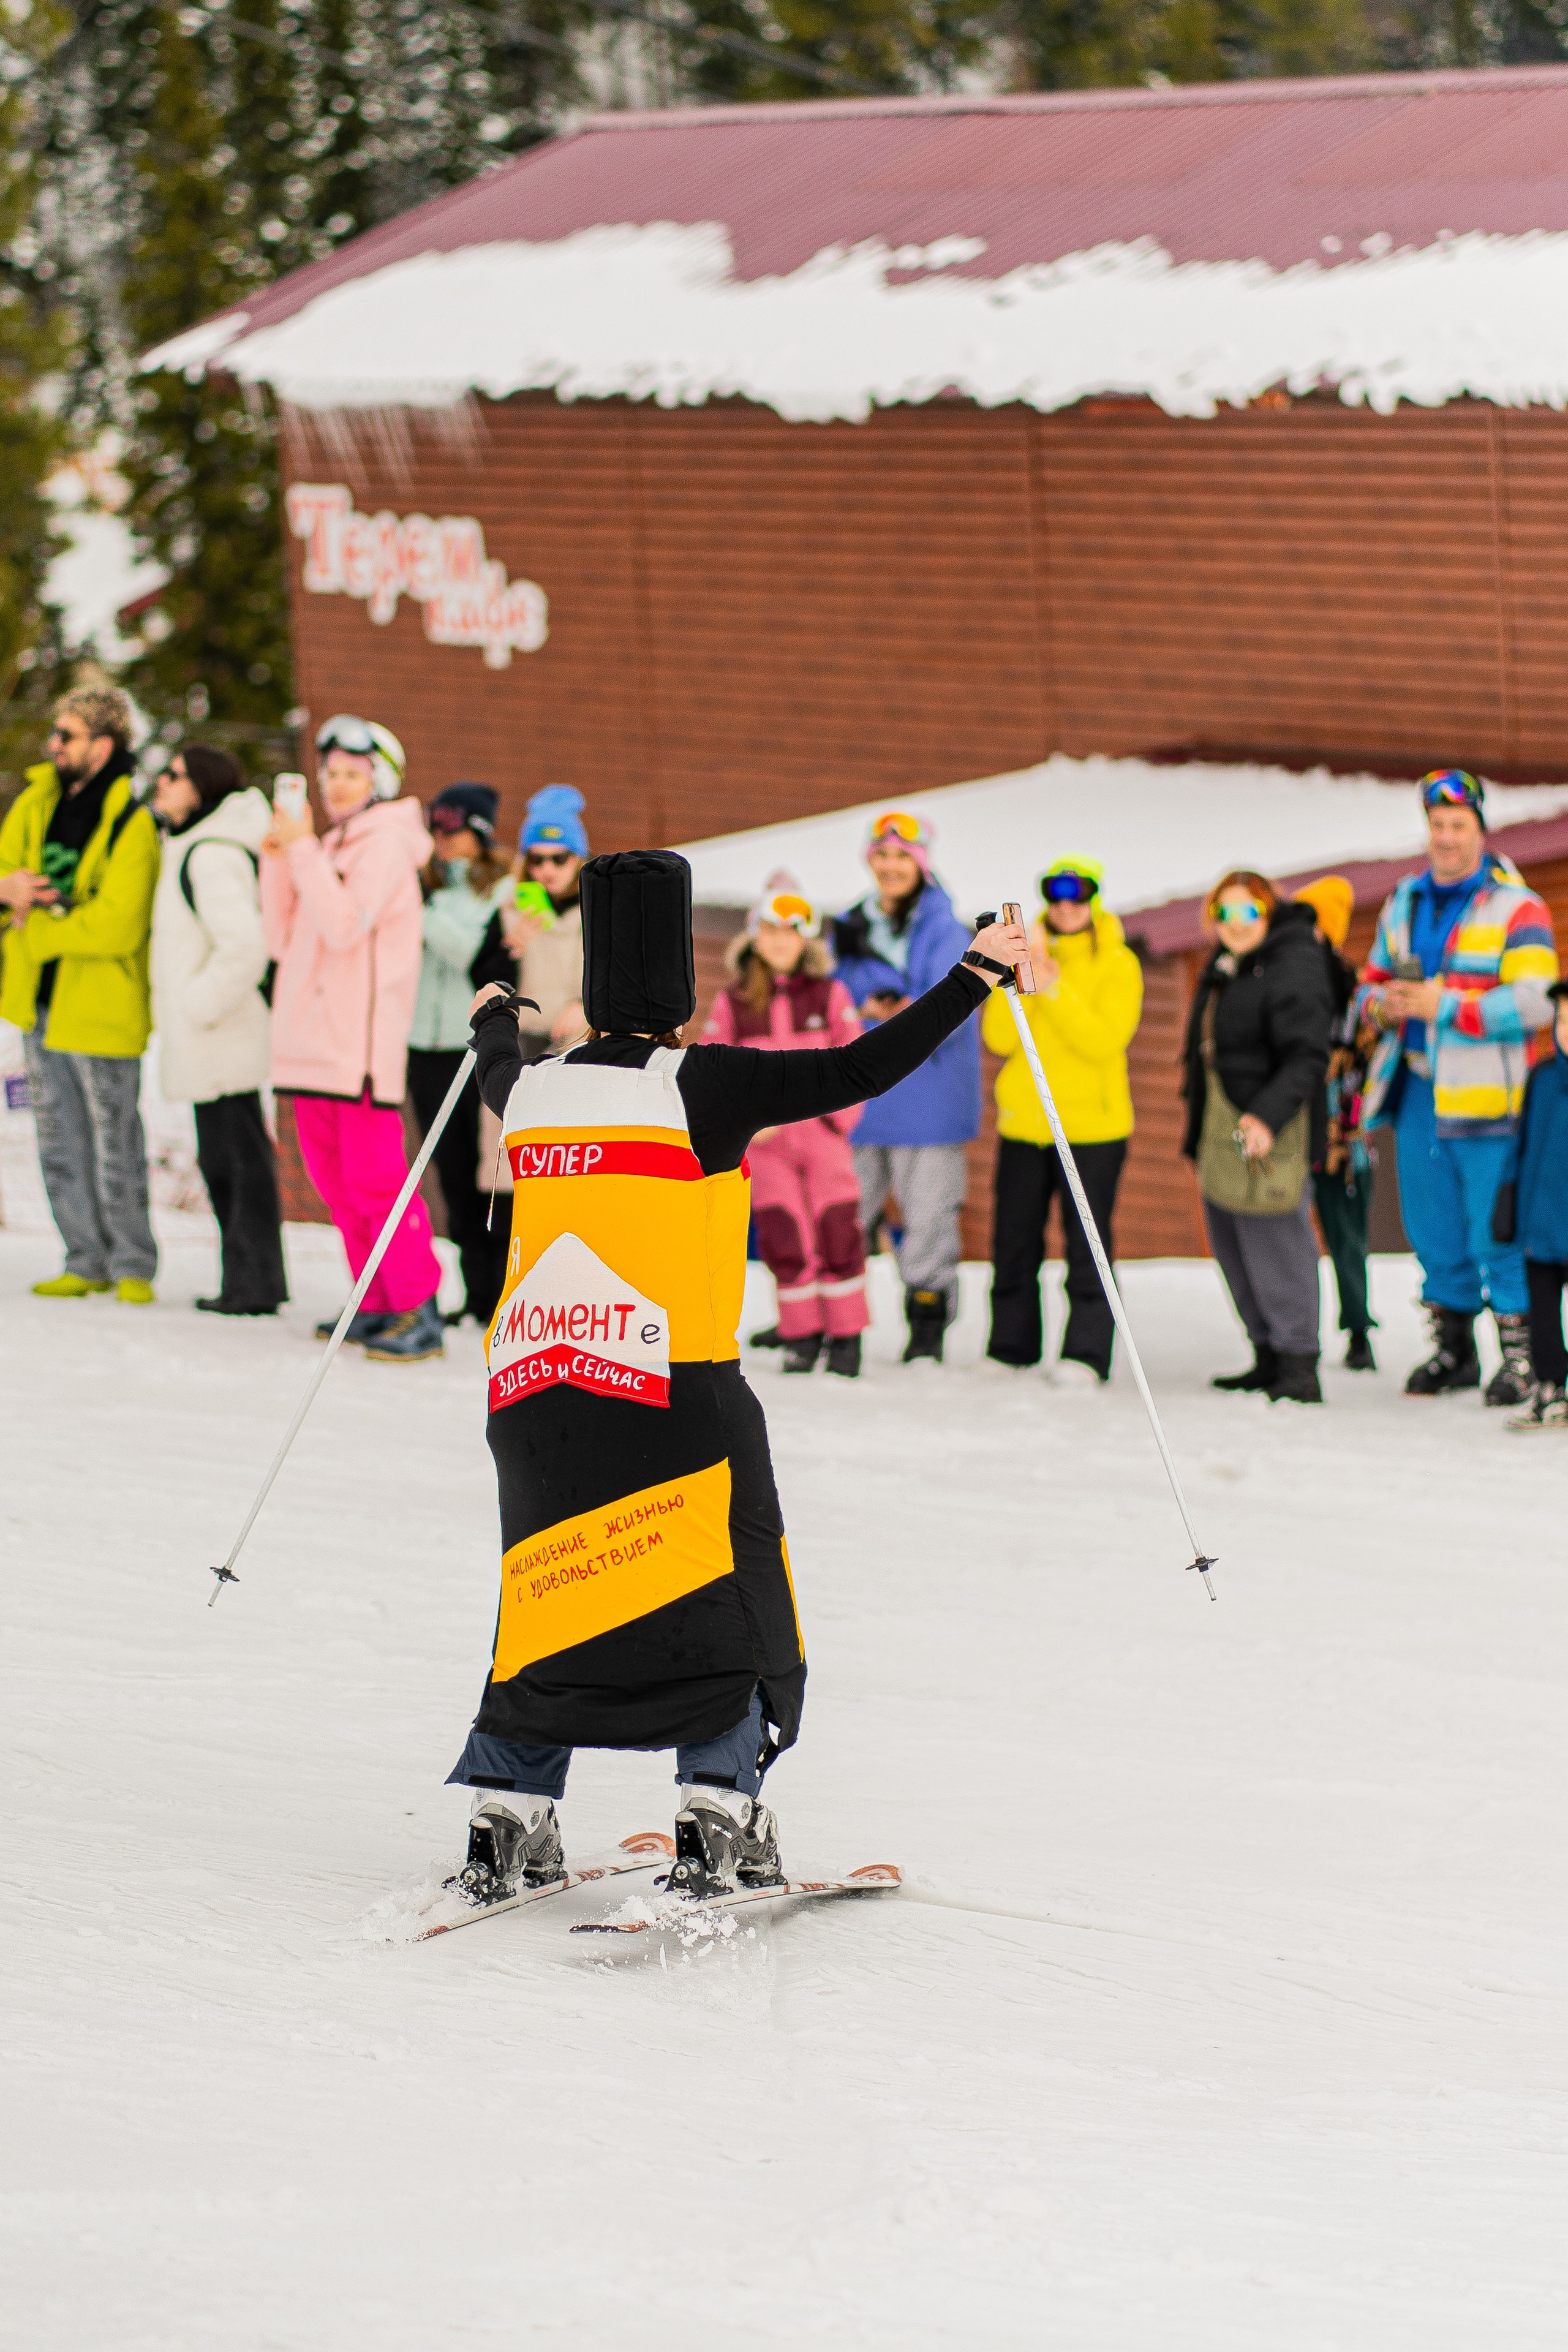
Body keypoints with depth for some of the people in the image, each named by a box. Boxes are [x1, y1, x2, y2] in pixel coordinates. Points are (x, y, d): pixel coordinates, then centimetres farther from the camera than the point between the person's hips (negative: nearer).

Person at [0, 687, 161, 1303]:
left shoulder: (131, 827, -15)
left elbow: (116, 926, -23)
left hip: (100, 1006, -7)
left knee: (114, 1147, -1)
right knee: (60, 1142, 12)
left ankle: (132, 1267, 11)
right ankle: (87, 1263, 21)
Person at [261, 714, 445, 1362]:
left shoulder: (385, 845, -6)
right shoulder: (329, 847, 19)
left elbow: (343, 925, -19)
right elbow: (286, 940, 16)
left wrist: (303, 850, -16)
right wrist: (278, 859, 7)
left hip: (360, 1046, -9)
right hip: (310, 1042, 9)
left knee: (375, 1180, -13)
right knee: (338, 1185, 11)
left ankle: (418, 1311, -12)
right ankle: (378, 1306, 17)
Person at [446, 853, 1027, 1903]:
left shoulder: (542, 1089, 8)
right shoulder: (702, 1085, -8)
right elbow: (858, 1072, -12)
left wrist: (496, 1021, 55)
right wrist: (975, 976, -4)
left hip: (534, 1397, 5)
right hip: (675, 1397, -5)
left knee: (554, 1604, 17)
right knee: (730, 1607, 8)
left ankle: (506, 1825, 11)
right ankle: (719, 1825, 0)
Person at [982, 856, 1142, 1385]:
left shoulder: (1117, 965, -2)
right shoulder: (1026, 951, 8)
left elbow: (1104, 1040, -16)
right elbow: (999, 1038, -3)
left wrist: (1054, 989, -23)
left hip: (1091, 1125, -4)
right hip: (1023, 1120, 4)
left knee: (1086, 1244, -6)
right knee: (1014, 1242, 9)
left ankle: (1086, 1355, -4)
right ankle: (1010, 1349, 19)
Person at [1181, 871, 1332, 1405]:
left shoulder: (1294, 966, -13)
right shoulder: (1225, 966, 15)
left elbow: (1304, 1058, -20)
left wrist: (1268, 1117, -31)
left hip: (1271, 1134, -10)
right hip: (1220, 1131, 10)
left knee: (1275, 1246, -11)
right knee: (1231, 1244, 13)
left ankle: (1299, 1365, -10)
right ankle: (1269, 1358, 20)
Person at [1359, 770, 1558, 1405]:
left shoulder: (1516, 909, -7)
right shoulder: (1403, 904, 15)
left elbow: (1534, 1001, -18)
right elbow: (1372, 981, 24)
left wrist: (1442, 1006, -21)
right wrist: (1383, 1005, -2)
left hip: (1483, 1097, -6)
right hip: (1417, 1088, 6)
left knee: (1495, 1231, -6)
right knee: (1432, 1231, 12)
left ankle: (1519, 1354, 2)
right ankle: (1453, 1349, 26)